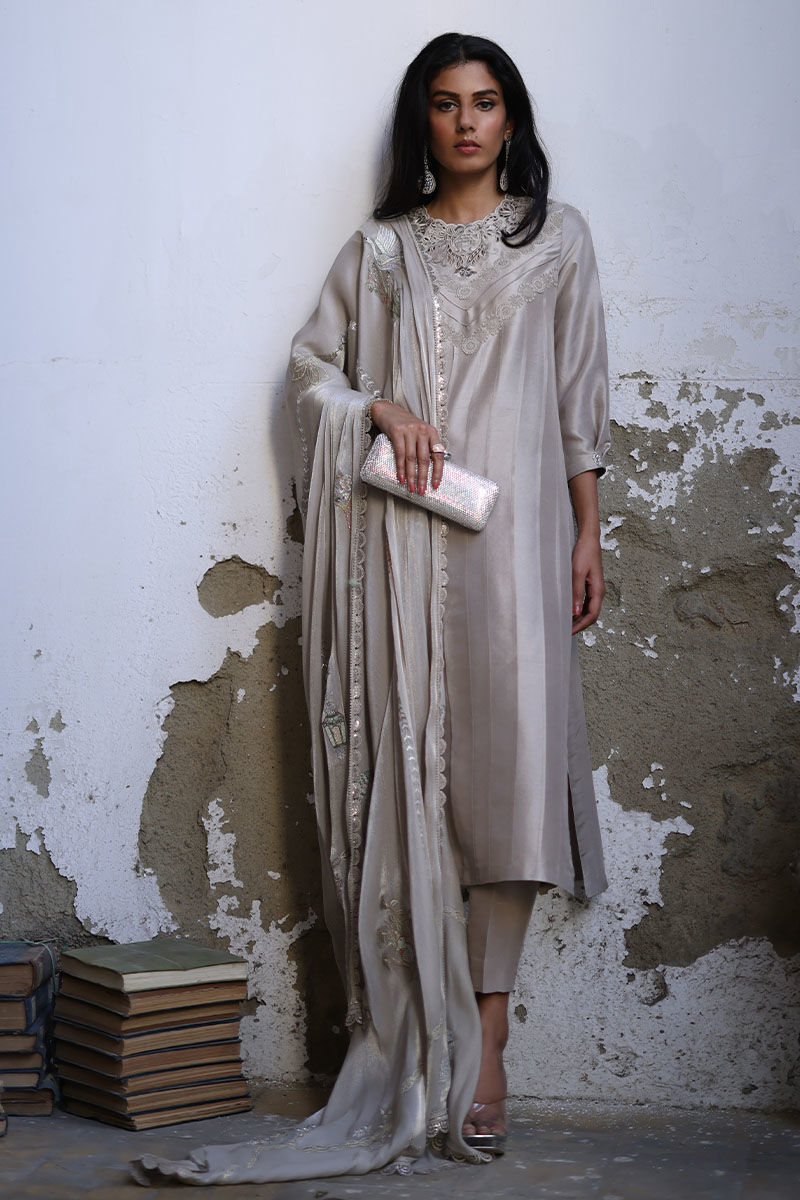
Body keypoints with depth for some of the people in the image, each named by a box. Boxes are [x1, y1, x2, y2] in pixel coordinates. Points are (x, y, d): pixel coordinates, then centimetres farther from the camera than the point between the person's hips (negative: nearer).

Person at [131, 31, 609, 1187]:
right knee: (401, 765, -4)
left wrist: (588, 533, 5)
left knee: (503, 760, -10)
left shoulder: (556, 235, 14)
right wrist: (382, 410, -6)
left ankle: (485, 1038, -7)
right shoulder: (379, 247, 18)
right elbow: (310, 366, 14)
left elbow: (581, 395, 11)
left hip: (510, 526, -1)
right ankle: (418, 1044, 1)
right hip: (396, 536, 1)